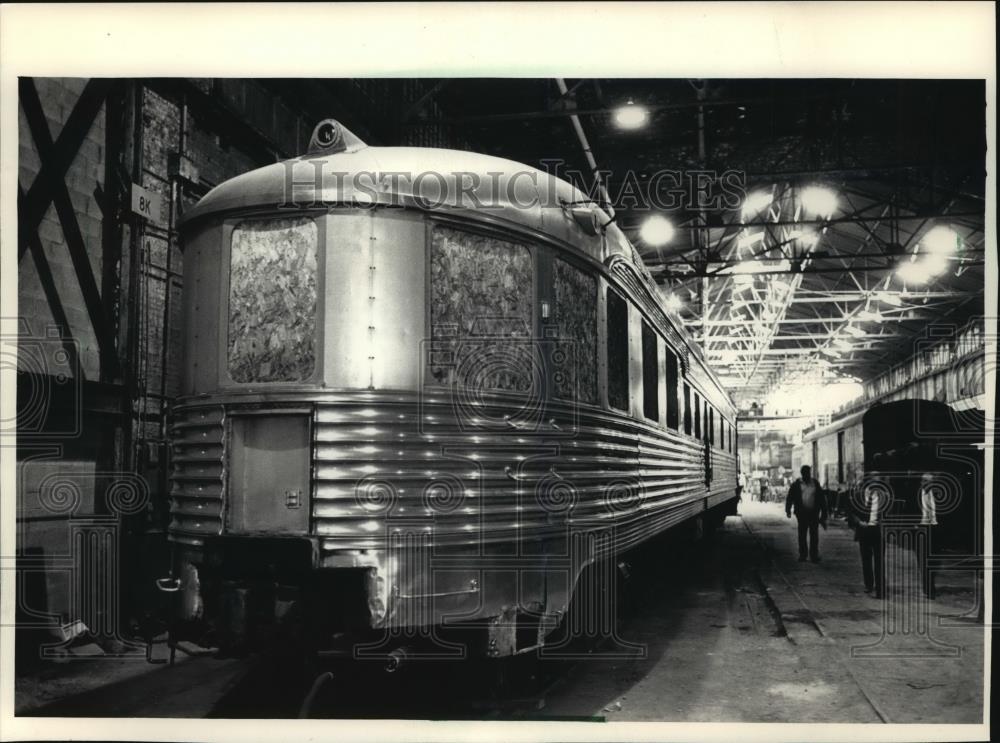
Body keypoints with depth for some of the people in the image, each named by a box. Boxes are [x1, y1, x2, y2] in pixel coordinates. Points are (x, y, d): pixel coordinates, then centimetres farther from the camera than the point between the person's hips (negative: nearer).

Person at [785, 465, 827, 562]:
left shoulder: (815, 484, 8)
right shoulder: (796, 485, 3)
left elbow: (822, 499, 11)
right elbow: (789, 498, 2)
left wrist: (823, 515, 8)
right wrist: (788, 510, -10)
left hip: (814, 513, 1)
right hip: (802, 513, -1)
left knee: (814, 534, 1)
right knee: (802, 534, 4)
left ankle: (814, 555, 8)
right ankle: (802, 555, 12)